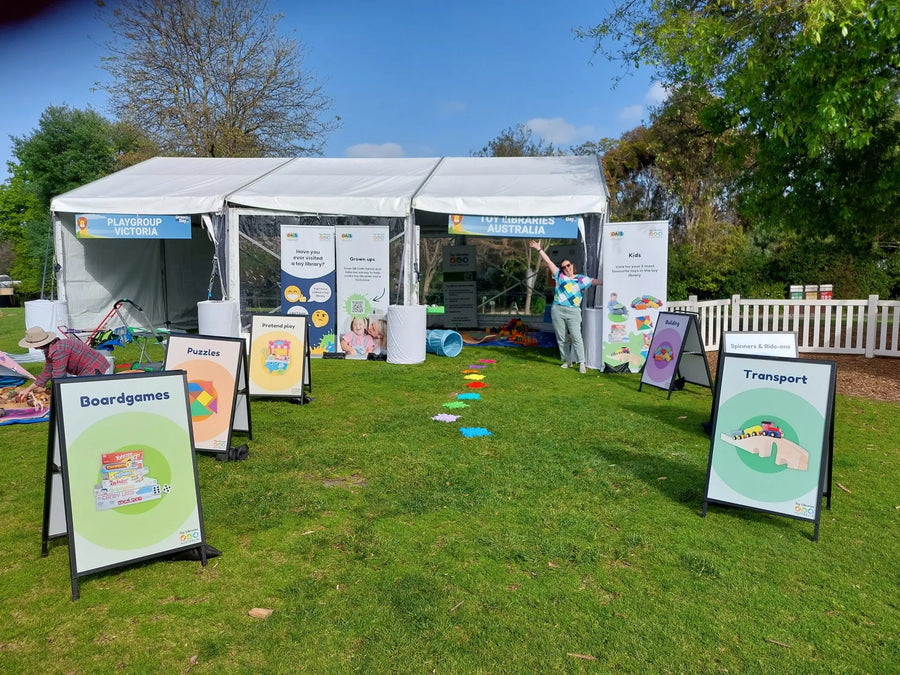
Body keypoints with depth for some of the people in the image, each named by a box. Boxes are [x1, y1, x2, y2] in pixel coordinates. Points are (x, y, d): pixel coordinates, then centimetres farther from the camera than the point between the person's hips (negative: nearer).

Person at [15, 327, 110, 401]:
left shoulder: (58, 350, -24)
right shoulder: (49, 350, 10)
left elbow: (57, 378, -18)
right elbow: (47, 374, 20)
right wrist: (28, 390, 22)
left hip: (94, 369, -11)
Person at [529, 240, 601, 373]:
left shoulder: (581, 279, 7)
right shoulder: (559, 275, 11)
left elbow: (595, 281, 0)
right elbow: (548, 261, 11)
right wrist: (539, 249, 11)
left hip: (573, 312, -2)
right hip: (557, 310, 3)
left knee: (576, 337, -10)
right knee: (561, 338, 7)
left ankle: (581, 363, -9)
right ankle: (567, 361, 18)